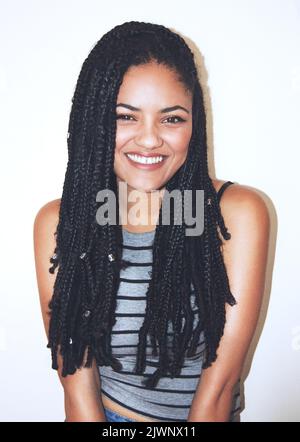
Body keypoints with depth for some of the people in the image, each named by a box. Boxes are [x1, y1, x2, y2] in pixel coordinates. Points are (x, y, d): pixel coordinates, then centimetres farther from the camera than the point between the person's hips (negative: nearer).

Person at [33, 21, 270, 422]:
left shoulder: (238, 213, -16)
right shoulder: (56, 224, -11)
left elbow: (220, 384, -15)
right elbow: (77, 382, -12)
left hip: (209, 417, 0)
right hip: (105, 415, 0)